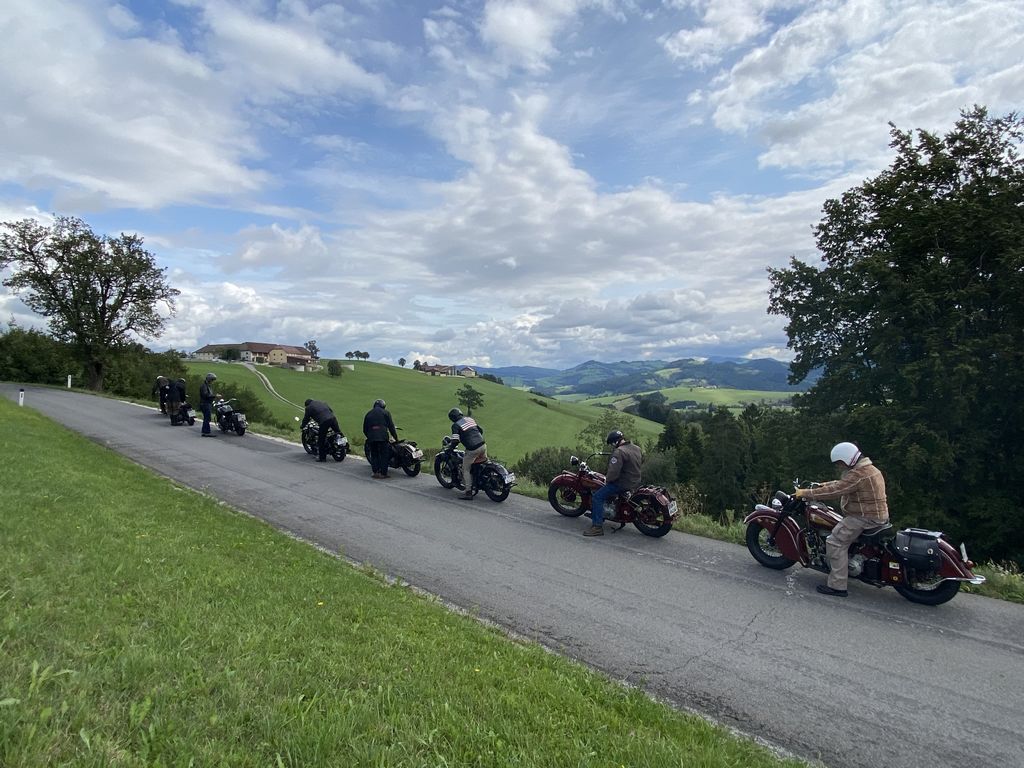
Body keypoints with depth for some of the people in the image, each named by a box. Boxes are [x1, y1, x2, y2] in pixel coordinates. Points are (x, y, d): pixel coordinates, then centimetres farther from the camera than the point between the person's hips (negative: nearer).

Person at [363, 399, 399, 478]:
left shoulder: (368, 414, 21)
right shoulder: (386, 412, 9)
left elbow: (364, 429, 20)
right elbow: (391, 426, 4)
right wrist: (395, 437, 9)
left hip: (371, 438, 4)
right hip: (383, 437, -3)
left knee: (374, 455, 13)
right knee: (384, 455, 2)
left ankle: (375, 472, 6)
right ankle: (383, 474, 0)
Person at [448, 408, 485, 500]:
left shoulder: (455, 425, -3)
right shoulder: (470, 419, 17)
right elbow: (481, 430, 23)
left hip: (472, 449, -6)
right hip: (483, 445, 6)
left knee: (466, 470, 5)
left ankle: (468, 492, 3)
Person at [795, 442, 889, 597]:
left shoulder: (859, 474, -21)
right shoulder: (869, 468, 14)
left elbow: (835, 490, -26)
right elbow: (843, 483, 24)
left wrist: (806, 493, -23)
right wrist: (824, 485, 18)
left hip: (865, 518, -11)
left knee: (835, 542, -12)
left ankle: (837, 586, -12)